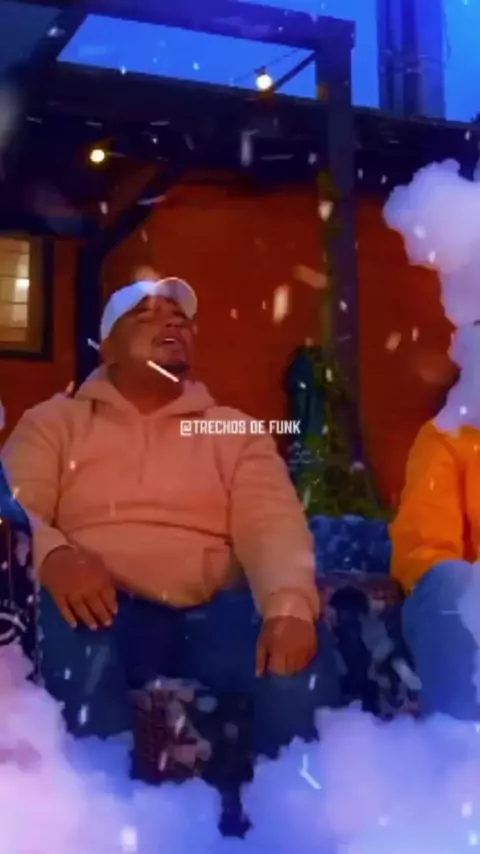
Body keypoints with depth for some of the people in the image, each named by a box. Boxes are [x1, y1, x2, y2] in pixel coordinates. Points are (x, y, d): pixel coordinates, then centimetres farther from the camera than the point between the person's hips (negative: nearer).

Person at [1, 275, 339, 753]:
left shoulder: (236, 430, 17)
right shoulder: (54, 421, 15)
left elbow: (273, 523, 1)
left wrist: (289, 605, -23)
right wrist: (52, 555, -26)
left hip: (209, 614, 1)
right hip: (104, 609, -1)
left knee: (300, 640, -28)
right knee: (69, 628, -35)